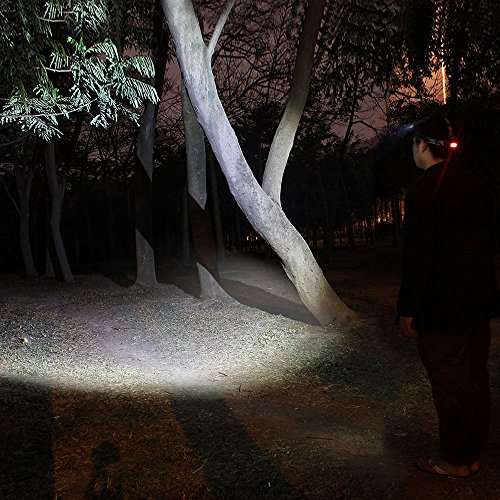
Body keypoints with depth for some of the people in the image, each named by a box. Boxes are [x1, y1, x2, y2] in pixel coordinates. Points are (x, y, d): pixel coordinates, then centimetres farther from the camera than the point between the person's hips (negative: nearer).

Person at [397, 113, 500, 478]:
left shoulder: (423, 191, -17)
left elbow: (417, 256, -19)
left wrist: (408, 309, -12)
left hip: (441, 309, -8)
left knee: (449, 386, 6)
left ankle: (454, 462, 22)